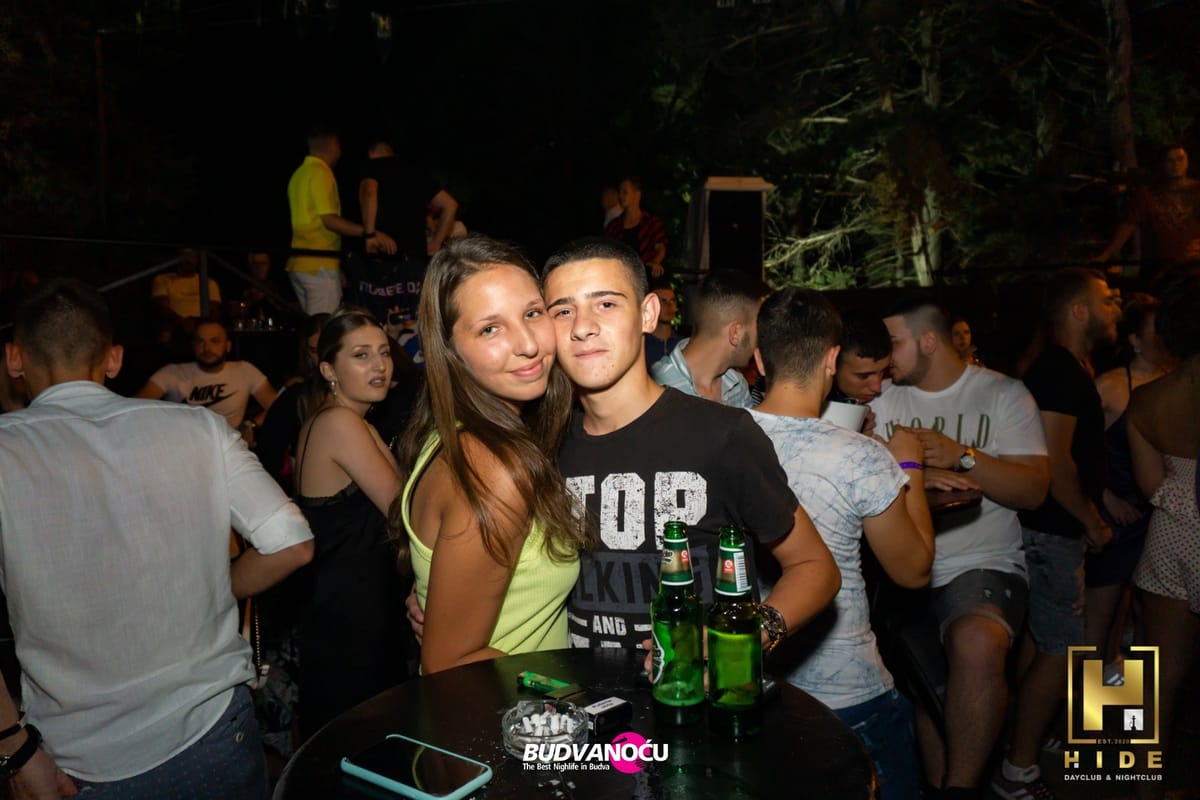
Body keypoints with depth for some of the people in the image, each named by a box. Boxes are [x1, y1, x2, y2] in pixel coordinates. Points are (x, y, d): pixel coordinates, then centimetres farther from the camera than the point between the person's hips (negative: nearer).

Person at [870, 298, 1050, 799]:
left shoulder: (1003, 394, 5)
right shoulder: (886, 399, 11)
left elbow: (1033, 490, -3)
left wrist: (962, 456, -15)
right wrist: (914, 473, -17)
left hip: (983, 563, -3)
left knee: (977, 644, -31)